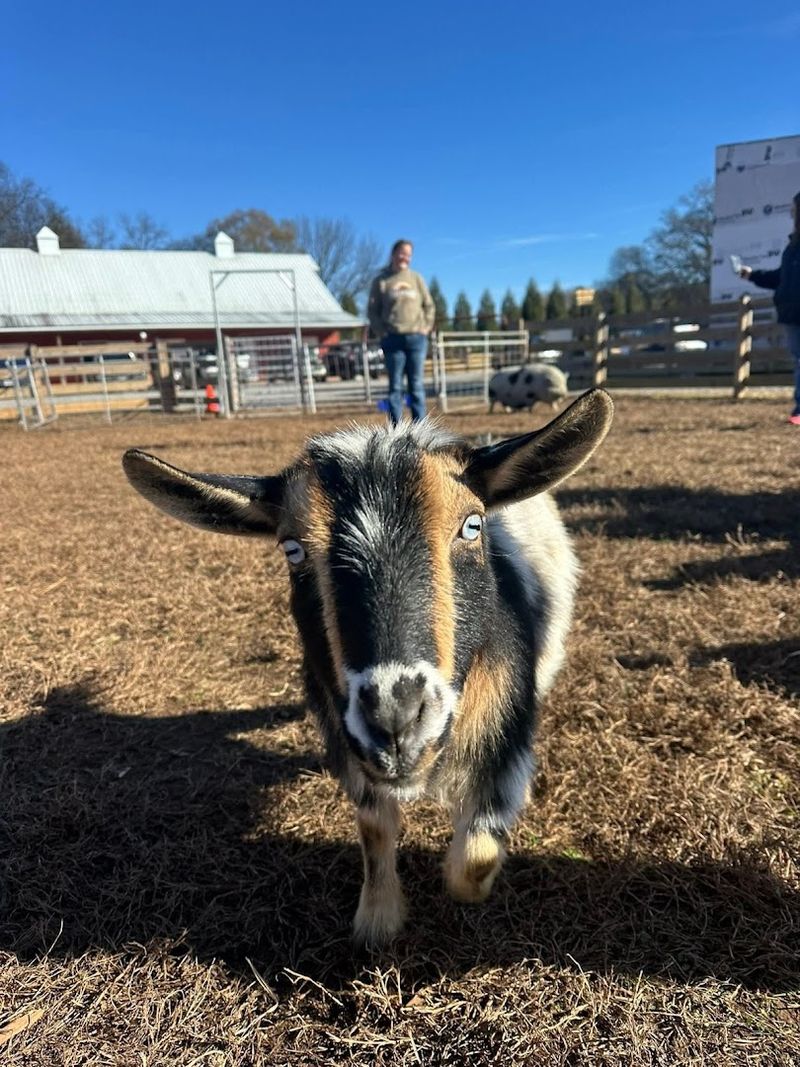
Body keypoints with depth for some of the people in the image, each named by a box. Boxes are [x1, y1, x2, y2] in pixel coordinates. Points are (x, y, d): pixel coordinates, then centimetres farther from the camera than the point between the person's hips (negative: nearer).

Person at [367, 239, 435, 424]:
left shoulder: (416, 279, 12)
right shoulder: (381, 281, 5)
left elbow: (429, 306, 15)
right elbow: (372, 311, 4)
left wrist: (426, 326, 3)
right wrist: (382, 332, -6)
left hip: (416, 338, 2)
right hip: (393, 340, -2)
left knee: (417, 385, 3)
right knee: (395, 386, -1)